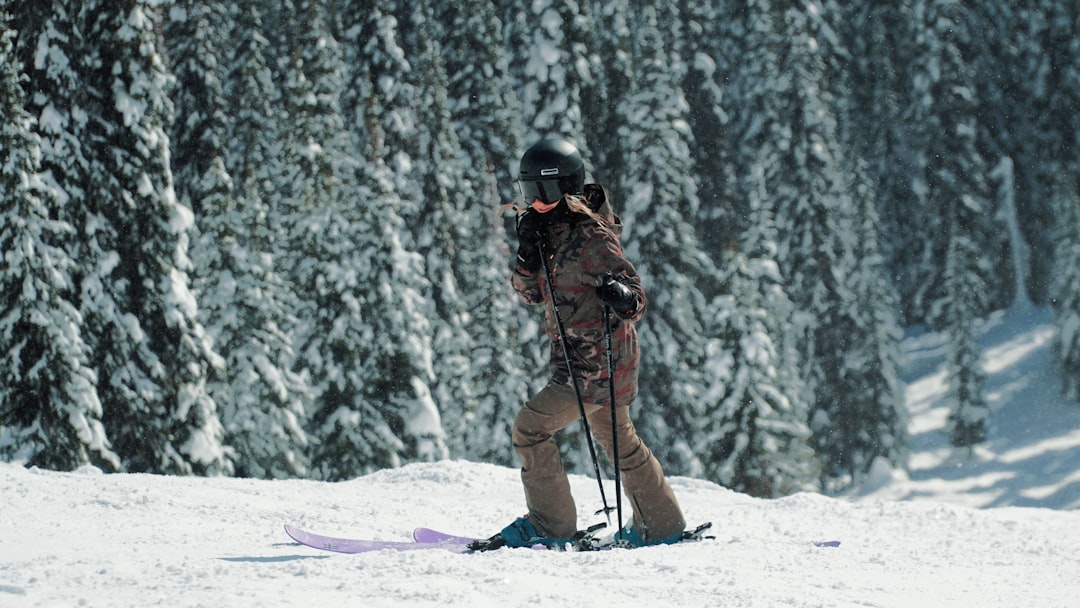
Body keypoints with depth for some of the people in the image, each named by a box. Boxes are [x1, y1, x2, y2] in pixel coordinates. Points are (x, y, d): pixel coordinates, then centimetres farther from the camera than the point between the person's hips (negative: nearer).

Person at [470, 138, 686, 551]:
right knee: (618, 439, 21)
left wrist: (622, 298, -41)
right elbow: (530, 293, 9)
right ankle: (662, 525, 33)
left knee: (530, 427, -10)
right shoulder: (550, 232, 7)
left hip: (597, 362, -10)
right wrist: (528, 255, -10)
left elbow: (636, 300, -18)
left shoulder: (592, 239, -19)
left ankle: (549, 525, -2)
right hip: (576, 359, 10)